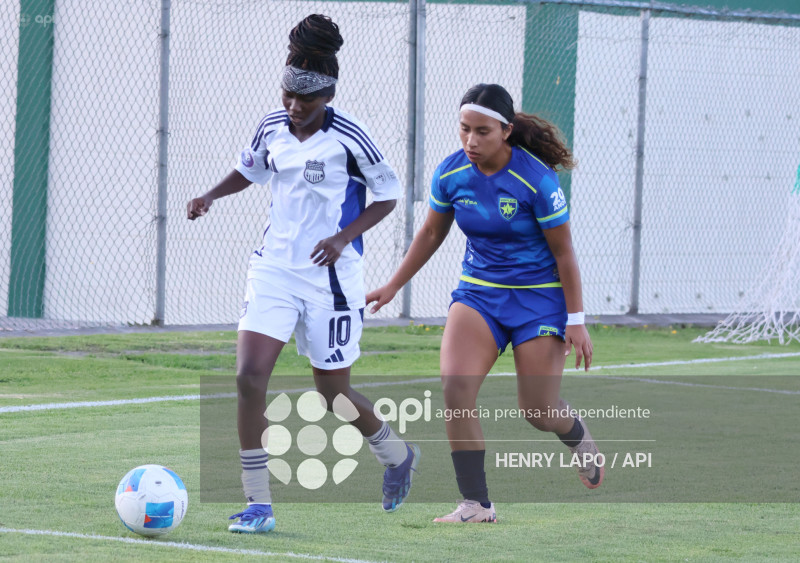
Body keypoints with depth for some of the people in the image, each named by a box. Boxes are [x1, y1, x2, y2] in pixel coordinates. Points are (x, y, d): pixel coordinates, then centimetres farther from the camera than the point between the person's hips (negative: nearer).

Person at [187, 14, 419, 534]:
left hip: (330, 276, -4)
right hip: (274, 270, 4)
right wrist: (212, 196, 4)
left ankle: (398, 456, 39)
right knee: (249, 376, -14)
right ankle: (259, 505, -8)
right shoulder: (272, 129, 2)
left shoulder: (348, 136, -13)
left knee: (334, 394, 6)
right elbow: (251, 169, 22)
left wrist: (344, 237, -17)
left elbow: (387, 194, -3)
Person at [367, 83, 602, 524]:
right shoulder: (451, 173, -8)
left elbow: (563, 251, -11)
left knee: (538, 411, 1)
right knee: (455, 388, -19)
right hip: (478, 291, 4)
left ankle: (578, 438, 41)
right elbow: (431, 233, 11)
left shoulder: (536, 179, -20)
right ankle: (476, 505, -11)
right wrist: (392, 286, 13)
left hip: (539, 294, -4)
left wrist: (575, 321, -9)